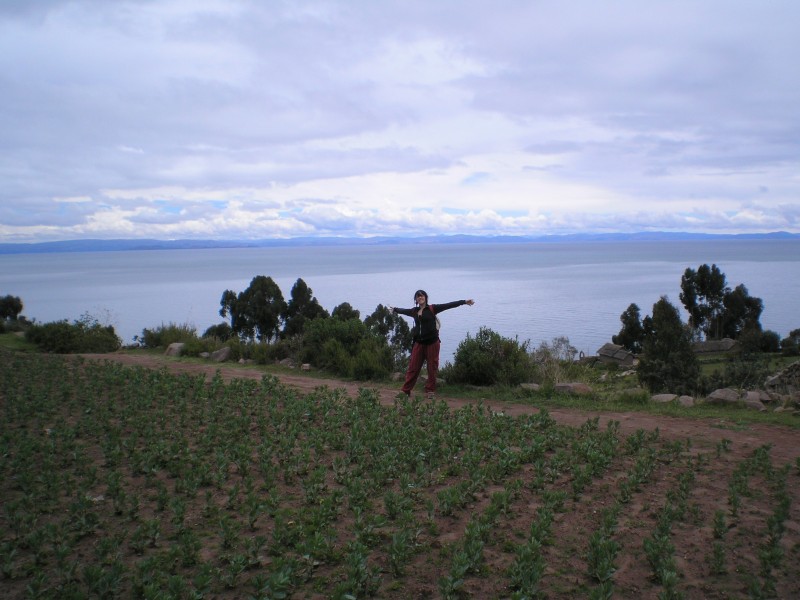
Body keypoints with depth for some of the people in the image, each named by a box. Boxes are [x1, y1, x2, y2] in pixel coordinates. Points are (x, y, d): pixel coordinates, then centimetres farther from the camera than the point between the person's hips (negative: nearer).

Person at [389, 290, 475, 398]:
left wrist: (464, 302, -16)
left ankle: (430, 390, 16)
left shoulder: (432, 309, -3)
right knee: (413, 367, 4)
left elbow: (448, 305, -10)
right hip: (419, 343, 4)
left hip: (432, 343, -3)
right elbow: (403, 311, 31)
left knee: (432, 368, 5)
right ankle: (406, 390, 8)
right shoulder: (414, 311, 10)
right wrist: (395, 309, 49)